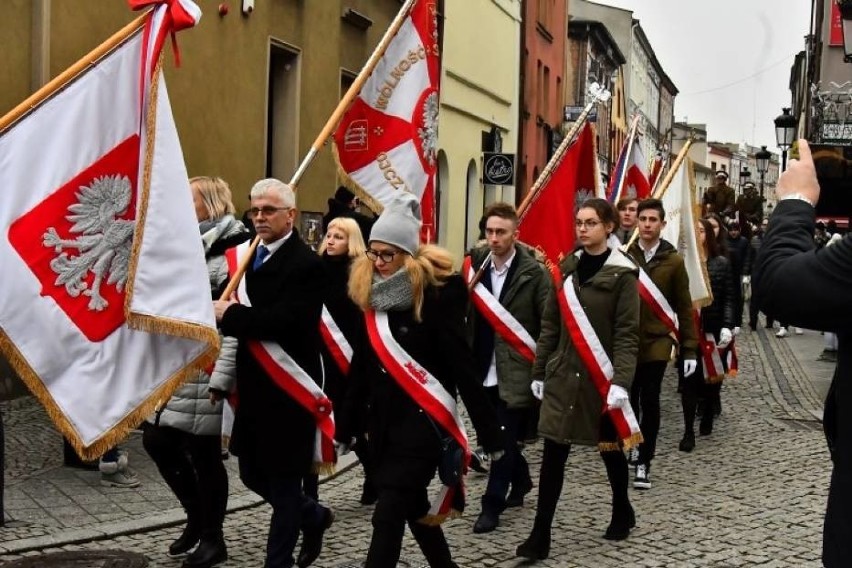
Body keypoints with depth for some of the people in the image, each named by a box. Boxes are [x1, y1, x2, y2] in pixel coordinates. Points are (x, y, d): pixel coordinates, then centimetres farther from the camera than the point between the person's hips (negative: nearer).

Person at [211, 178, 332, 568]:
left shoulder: (306, 264, -14)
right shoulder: (250, 257, 11)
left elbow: (284, 321, -27)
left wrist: (230, 315, -17)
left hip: (287, 391, -8)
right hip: (254, 388, 8)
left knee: (283, 480, 3)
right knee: (253, 474, 16)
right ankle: (313, 517, 38)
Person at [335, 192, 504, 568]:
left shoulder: (438, 293, -13)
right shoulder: (371, 293, 6)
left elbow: (461, 366, -15)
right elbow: (361, 367, 12)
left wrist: (489, 433, -14)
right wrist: (346, 427, 16)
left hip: (423, 423, -7)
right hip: (383, 422, 7)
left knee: (387, 517, -9)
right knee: (414, 509, 18)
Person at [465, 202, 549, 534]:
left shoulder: (533, 273, -9)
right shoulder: (476, 265, 4)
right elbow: (467, 316, 6)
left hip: (515, 372, -5)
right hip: (484, 370, 5)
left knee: (504, 439, -1)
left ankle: (492, 504, 7)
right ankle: (521, 481, 40)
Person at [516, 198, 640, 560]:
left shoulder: (622, 273, -7)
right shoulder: (566, 267, 6)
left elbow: (627, 334, -12)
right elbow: (550, 324, 9)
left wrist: (621, 381, -21)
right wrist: (539, 371, 8)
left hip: (601, 377, -3)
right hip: (563, 375, 3)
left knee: (609, 447, 14)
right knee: (553, 454, -1)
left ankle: (622, 512, 39)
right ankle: (540, 536, 1)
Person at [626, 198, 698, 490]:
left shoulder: (674, 261, -1)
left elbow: (684, 307, 2)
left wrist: (689, 348, 0)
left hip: (657, 341, -1)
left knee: (649, 401, -1)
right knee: (629, 399, 11)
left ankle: (643, 461, 8)